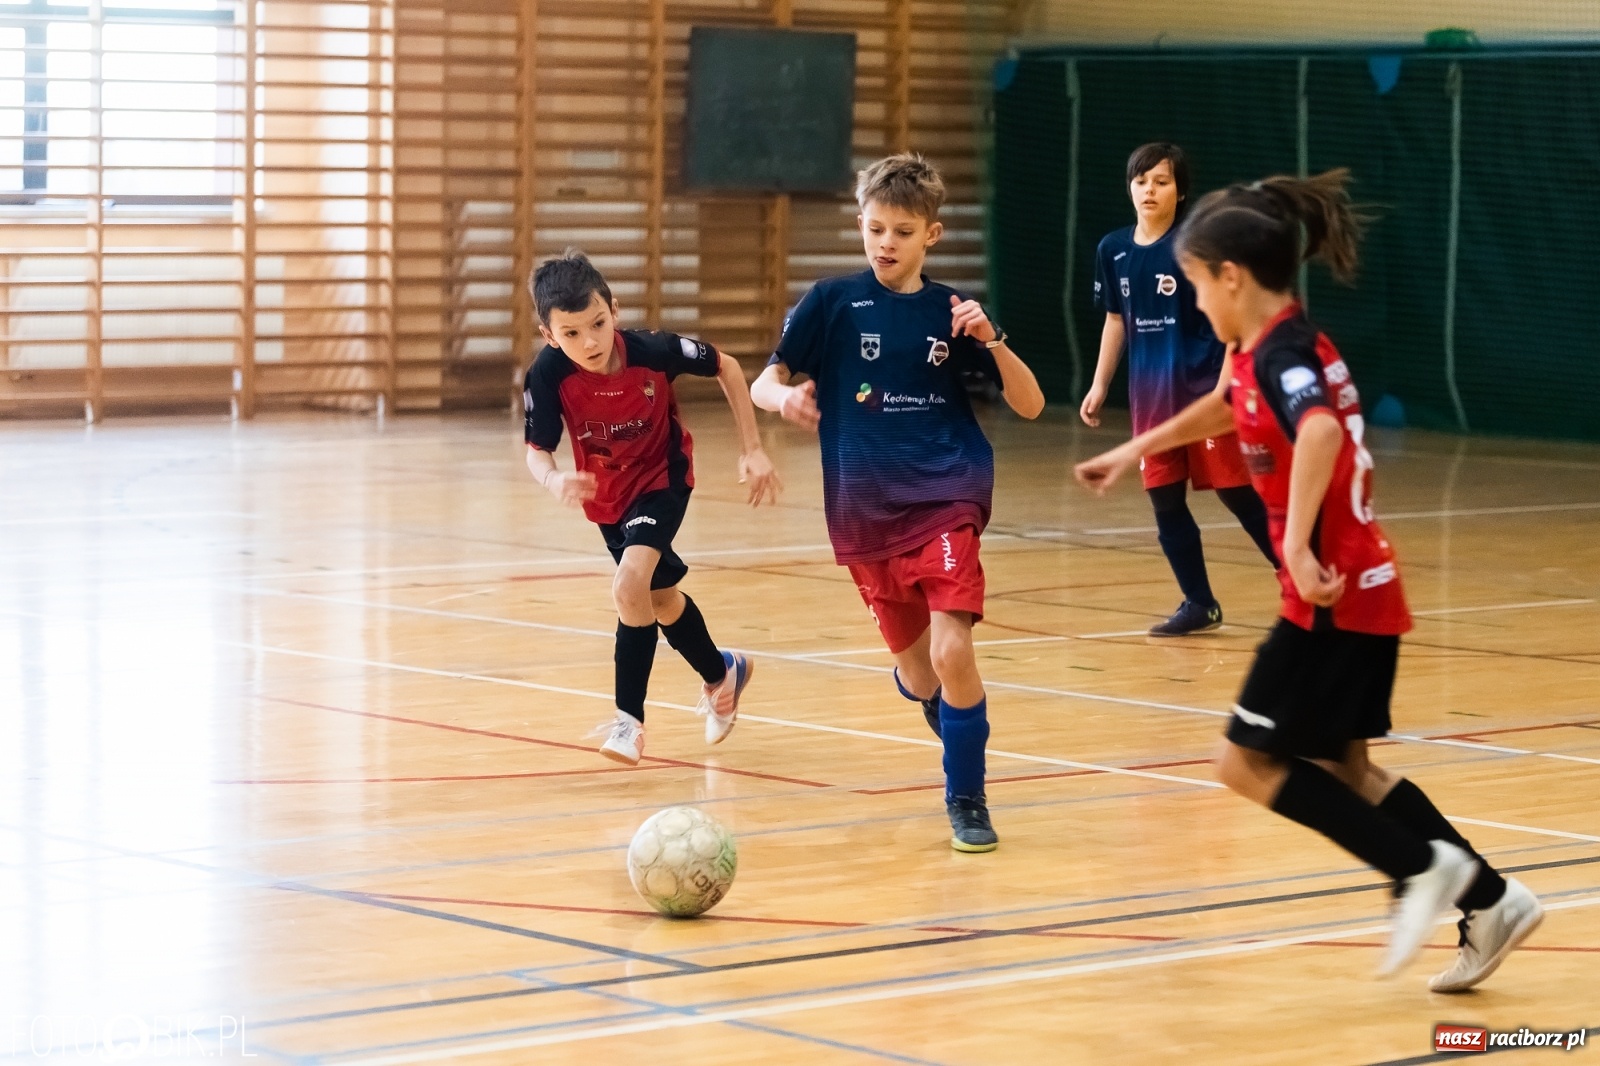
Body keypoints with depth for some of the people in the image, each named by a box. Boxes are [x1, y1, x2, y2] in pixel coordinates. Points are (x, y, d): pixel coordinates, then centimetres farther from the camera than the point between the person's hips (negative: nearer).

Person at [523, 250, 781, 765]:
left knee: (630, 585, -26)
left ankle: (629, 717, -12)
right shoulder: (548, 375, -29)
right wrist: (553, 481, -42)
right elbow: (537, 449, -18)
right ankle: (721, 675, 49)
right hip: (607, 493, 4)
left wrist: (752, 450, -14)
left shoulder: (651, 351, -32)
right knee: (661, 597, 20)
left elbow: (726, 367, -15)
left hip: (663, 477, -4)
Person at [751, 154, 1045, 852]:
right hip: (864, 512, 1)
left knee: (951, 651, -19)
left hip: (945, 500, -1)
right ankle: (953, 712, 48)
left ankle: (967, 800, -2)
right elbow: (762, 384, 1)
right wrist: (786, 397, -23)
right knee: (915, 672, 11)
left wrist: (991, 341, -15)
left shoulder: (952, 312, 3)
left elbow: (1030, 406, 2)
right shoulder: (834, 302, 1)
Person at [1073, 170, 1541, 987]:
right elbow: (1227, 407, 35)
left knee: (1249, 761, -3)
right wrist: (1137, 449, 46)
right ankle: (1488, 901, 12)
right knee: (1343, 767, 14)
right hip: (1359, 588, 9)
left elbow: (1321, 431, -38)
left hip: (1333, 594, -9)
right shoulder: (1277, 349, 13)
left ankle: (1423, 868, -7)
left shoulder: (1280, 352, -17)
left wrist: (1300, 548, -44)